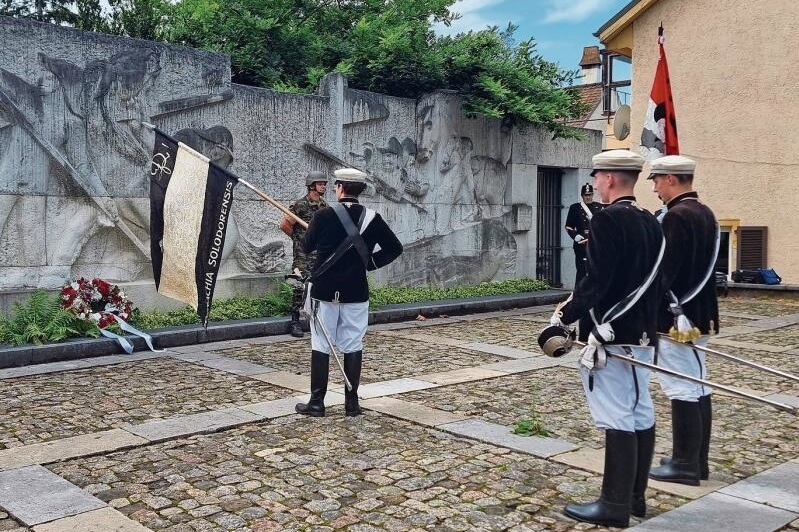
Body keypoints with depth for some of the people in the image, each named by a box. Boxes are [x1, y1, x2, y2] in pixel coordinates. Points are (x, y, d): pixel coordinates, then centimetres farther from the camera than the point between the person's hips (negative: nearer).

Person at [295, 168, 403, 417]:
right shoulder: (372, 218, -2)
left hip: (324, 291, -2)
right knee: (353, 347, 8)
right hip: (356, 293, 2)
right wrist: (370, 262, 9)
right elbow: (395, 248, 3)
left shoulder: (324, 215, -9)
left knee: (321, 346, 5)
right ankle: (352, 403, 13)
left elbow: (306, 247, 5)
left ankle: (316, 403, 9)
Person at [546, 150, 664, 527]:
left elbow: (598, 282, -21)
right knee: (640, 414, 12)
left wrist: (564, 316, -13)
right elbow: (653, 281, 16)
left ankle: (615, 504, 3)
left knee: (618, 419, -4)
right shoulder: (651, 223, 11)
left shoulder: (607, 220, -15)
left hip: (612, 335, -9)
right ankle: (635, 496, 22)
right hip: (642, 334, 9)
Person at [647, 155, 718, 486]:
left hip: (676, 319, -10)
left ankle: (685, 465, 4)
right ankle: (697, 460, 23)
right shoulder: (705, 213, 13)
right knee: (697, 387, 14)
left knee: (683, 391, -4)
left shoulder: (677, 216, -17)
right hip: (699, 316, 10)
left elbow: (664, 271, -21)